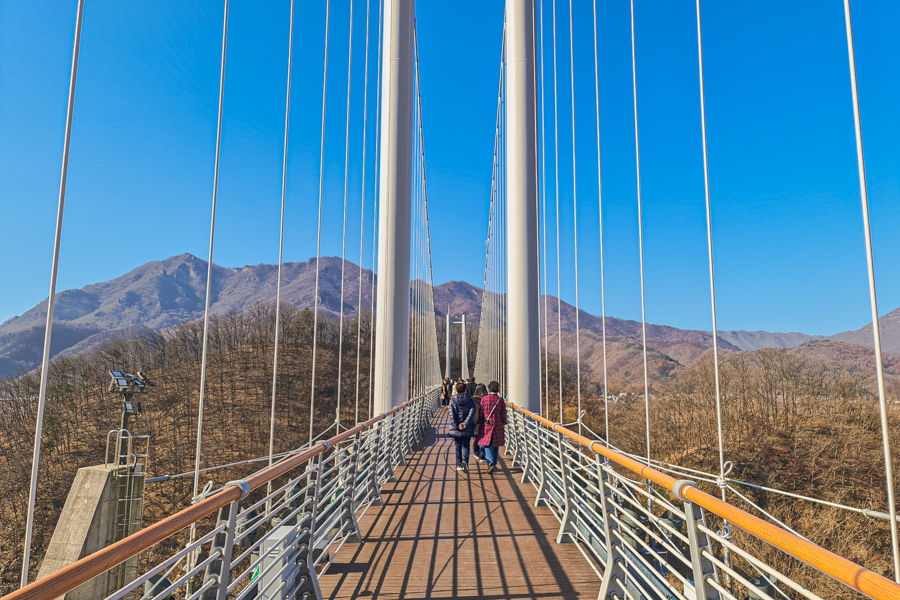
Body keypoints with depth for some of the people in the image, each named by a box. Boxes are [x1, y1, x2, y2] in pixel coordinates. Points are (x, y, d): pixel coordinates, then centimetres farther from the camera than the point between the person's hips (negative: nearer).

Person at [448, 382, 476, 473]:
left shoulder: (452, 400, 0)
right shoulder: (470, 400, 2)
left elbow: (452, 414, -10)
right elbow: (472, 413, -12)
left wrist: (456, 426, -11)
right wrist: (465, 423, -16)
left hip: (456, 428, 0)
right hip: (467, 428, 0)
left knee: (458, 446, 14)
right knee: (466, 446, 7)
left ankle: (459, 465, 16)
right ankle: (465, 461, -16)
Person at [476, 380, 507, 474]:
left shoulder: (484, 399, -7)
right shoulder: (500, 400, -4)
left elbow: (480, 414, -1)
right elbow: (503, 415, 1)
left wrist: (481, 423, 13)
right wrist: (503, 424, 13)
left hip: (486, 426, -1)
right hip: (497, 426, 1)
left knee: (487, 445, 4)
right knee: (495, 446, 14)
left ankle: (491, 463, -14)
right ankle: (494, 464, 21)